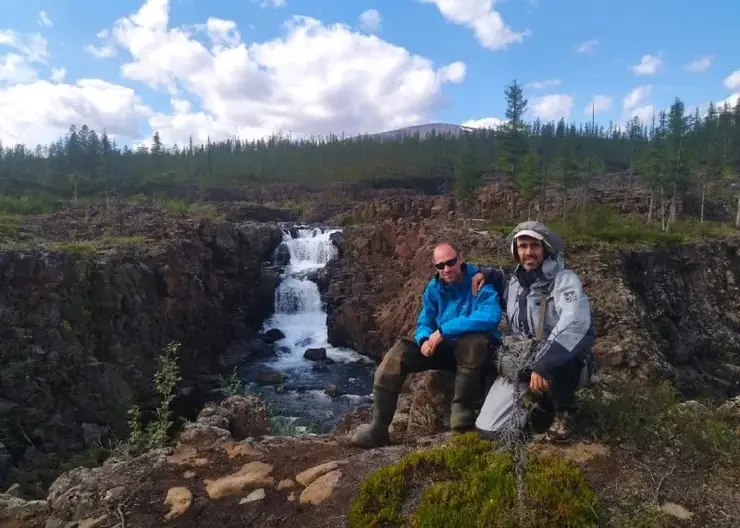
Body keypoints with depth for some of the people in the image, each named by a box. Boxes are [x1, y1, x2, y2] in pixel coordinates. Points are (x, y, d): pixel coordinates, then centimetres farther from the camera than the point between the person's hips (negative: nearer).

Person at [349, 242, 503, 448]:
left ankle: (462, 410, -23)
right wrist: (426, 339, -21)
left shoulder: (480, 282, -15)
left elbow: (491, 317, -33)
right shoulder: (434, 288, 3)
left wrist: (444, 330, -32)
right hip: (445, 347, 5)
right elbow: (424, 323, 6)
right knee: (399, 352, -15)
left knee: (474, 341, -40)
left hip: (476, 350, -5)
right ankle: (378, 427, -18)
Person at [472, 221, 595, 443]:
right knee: (488, 429, -8)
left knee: (556, 363, -43)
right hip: (520, 367, 6)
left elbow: (575, 324, -34)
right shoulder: (515, 282, 6)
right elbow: (505, 294, 33)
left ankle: (563, 413, -7)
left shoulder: (564, 280, -15)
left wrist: (543, 365, -44)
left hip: (561, 364, -5)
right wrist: (487, 274, 11)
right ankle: (540, 400, 21)